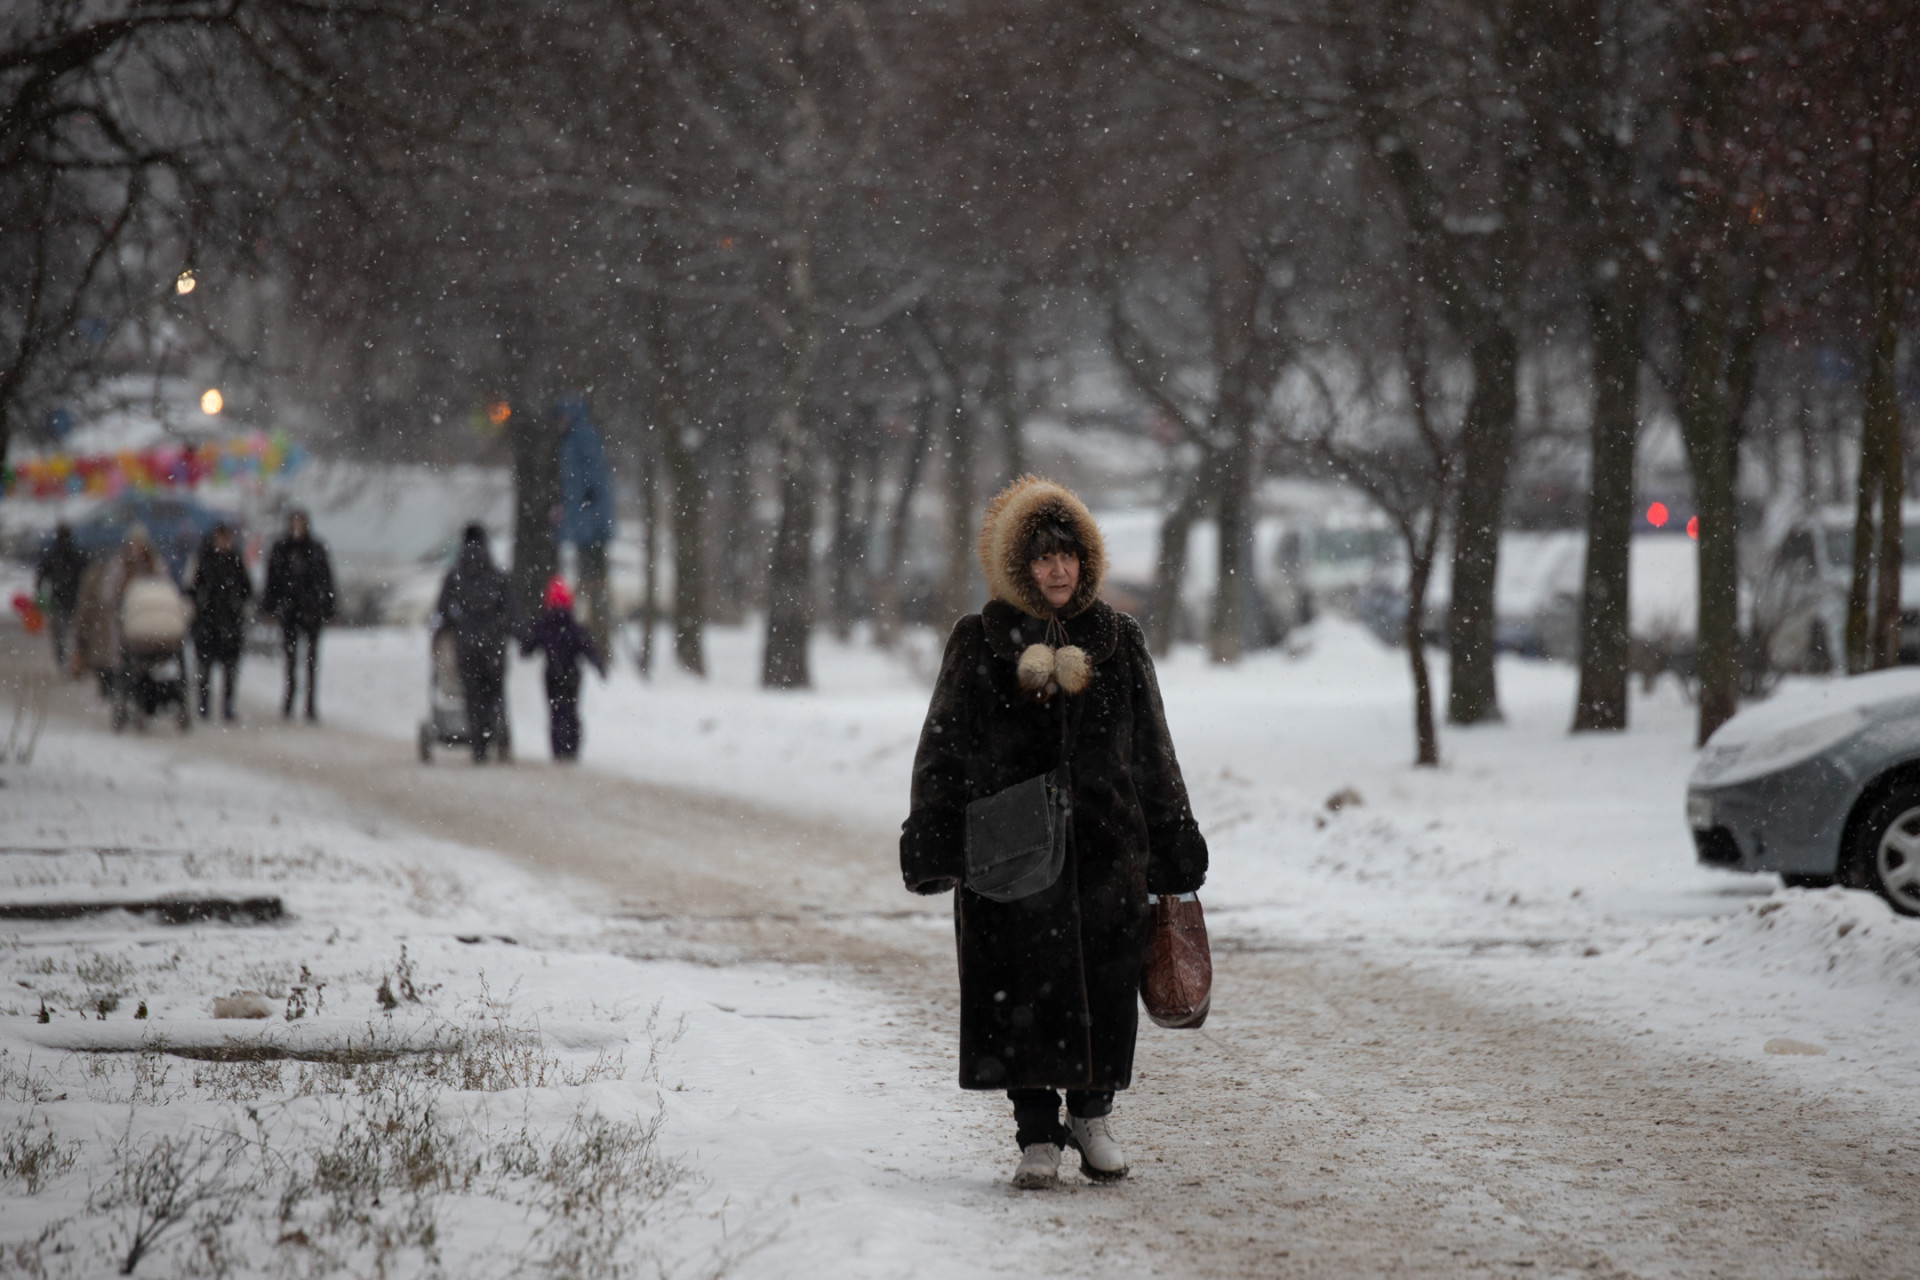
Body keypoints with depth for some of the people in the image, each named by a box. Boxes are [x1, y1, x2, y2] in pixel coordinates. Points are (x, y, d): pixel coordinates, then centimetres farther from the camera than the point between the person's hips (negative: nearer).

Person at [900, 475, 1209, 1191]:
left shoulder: (1117, 642, 10)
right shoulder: (980, 644, 4)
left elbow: (1152, 752, 14)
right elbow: (943, 749, 5)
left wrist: (1174, 847, 11)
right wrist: (932, 844, -3)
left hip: (1106, 843, 2)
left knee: (1106, 984, 1)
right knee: (1023, 991, -1)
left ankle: (1092, 1112, 22)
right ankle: (1037, 1137, 9)